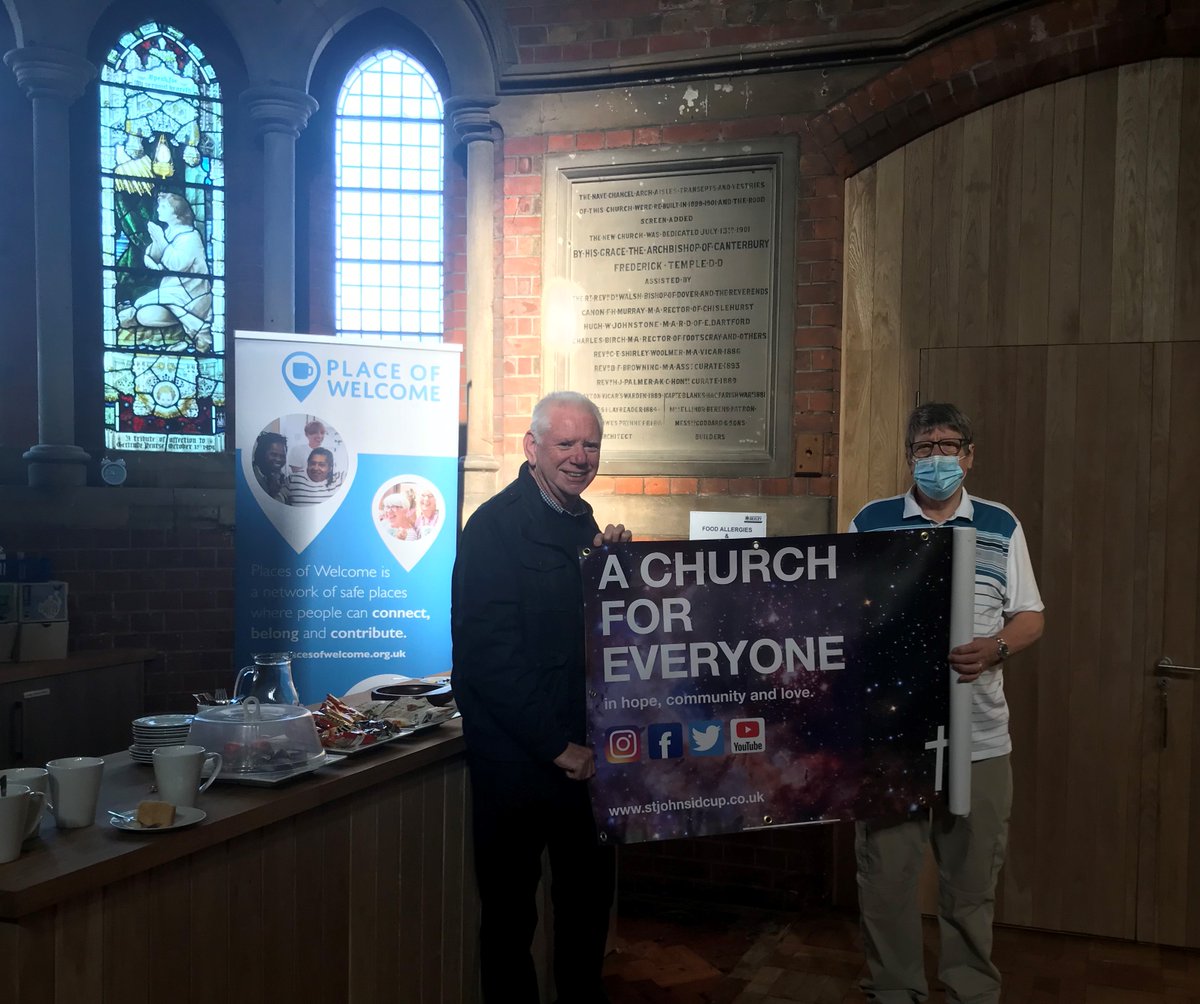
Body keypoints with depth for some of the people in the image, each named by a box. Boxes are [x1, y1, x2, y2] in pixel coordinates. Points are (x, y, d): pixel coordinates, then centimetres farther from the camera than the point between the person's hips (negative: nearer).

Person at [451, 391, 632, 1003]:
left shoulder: (581, 520, 11)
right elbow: (488, 652, -20)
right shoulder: (495, 525, -14)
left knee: (590, 891, 20)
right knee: (511, 910, 8)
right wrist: (556, 745, -19)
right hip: (516, 757, -8)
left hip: (579, 752, 8)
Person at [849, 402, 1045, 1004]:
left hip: (979, 734, 1)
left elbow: (1031, 618, 8)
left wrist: (994, 649, -12)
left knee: (972, 880, 10)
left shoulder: (1001, 527, 8)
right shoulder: (870, 523, 4)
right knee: (885, 875, 4)